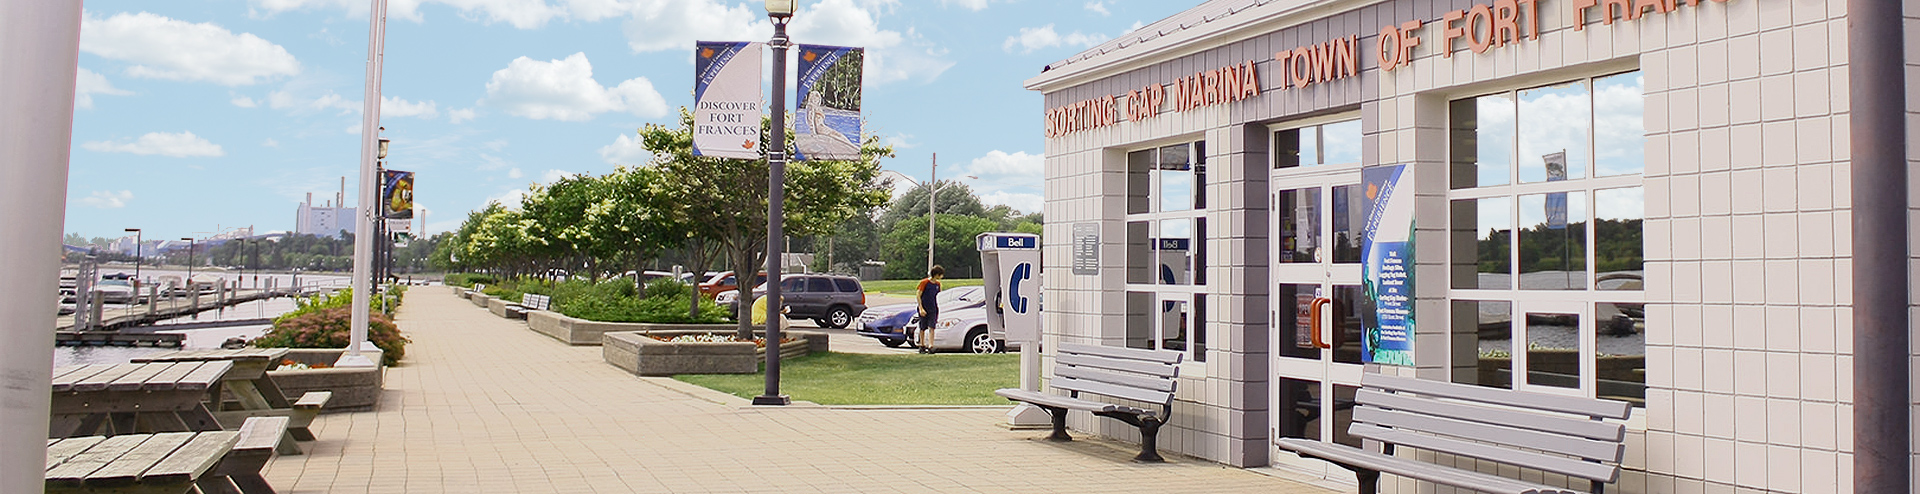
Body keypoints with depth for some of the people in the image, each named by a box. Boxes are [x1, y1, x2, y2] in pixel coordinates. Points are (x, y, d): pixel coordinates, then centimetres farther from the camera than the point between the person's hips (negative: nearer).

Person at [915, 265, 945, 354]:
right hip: (924, 309, -4)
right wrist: (921, 309, -14)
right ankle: (922, 346, 17)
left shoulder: (937, 284, 9)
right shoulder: (924, 282, -8)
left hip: (933, 309, 4)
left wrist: (938, 309, 17)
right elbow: (918, 295, -9)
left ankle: (930, 346, -15)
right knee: (922, 329, 5)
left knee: (931, 328, -9)